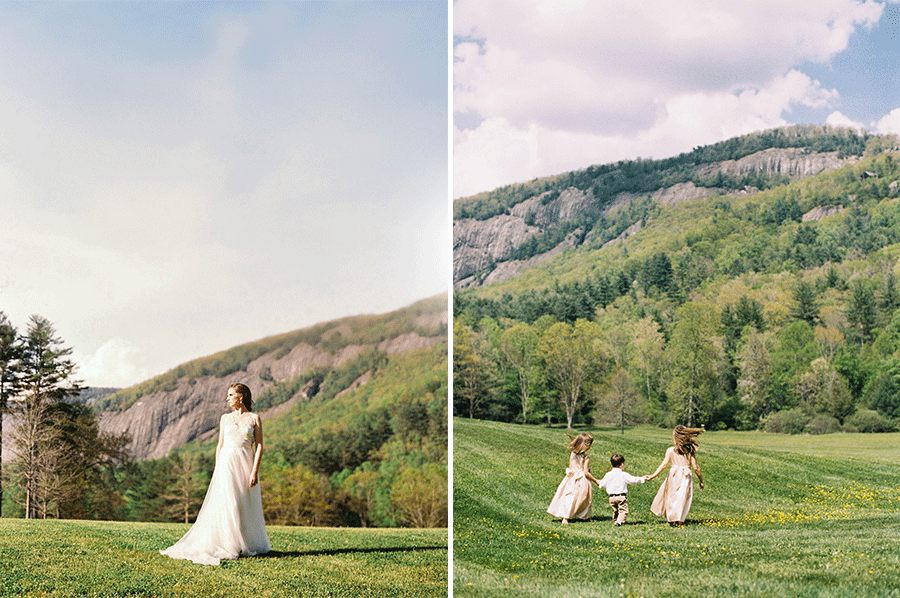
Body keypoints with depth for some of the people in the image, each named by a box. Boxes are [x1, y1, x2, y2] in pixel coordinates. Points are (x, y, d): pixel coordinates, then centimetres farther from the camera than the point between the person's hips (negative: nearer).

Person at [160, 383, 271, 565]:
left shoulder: (254, 419, 2)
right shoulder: (225, 418, 11)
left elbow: (259, 446, -3)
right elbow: (220, 445, 13)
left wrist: (254, 471, -11)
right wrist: (217, 469, 6)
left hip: (245, 464, -2)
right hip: (227, 463, 2)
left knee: (246, 506, 1)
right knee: (226, 504, -5)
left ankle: (249, 545, 11)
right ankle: (228, 545, -1)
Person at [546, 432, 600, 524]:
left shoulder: (572, 454, 0)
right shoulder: (585, 458, -16)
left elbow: (570, 468, 8)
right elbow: (586, 473, -17)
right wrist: (595, 481, -11)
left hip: (572, 479, 5)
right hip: (582, 481, -5)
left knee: (569, 498, 8)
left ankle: (565, 517, 1)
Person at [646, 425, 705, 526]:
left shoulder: (670, 450, -2)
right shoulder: (690, 451, 2)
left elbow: (664, 465, -6)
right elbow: (696, 468, 1)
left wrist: (653, 476, -2)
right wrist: (701, 481, 10)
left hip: (674, 476, -1)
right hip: (686, 477, 1)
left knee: (671, 497, 11)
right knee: (682, 498, 7)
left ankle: (671, 519, 11)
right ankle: (679, 519, 7)